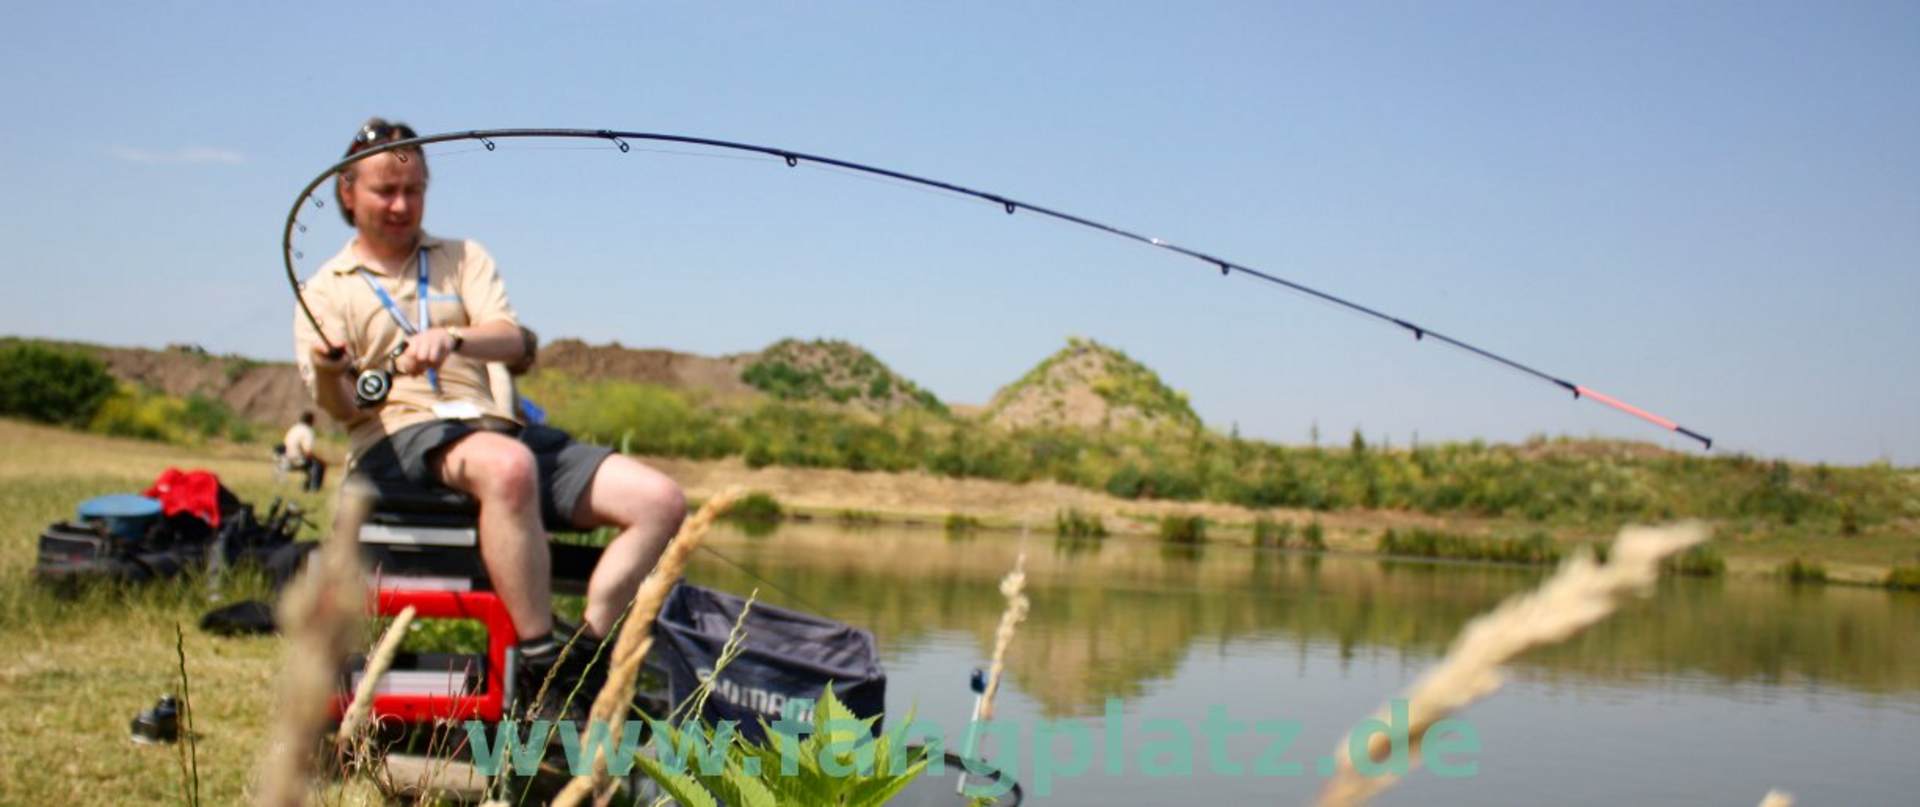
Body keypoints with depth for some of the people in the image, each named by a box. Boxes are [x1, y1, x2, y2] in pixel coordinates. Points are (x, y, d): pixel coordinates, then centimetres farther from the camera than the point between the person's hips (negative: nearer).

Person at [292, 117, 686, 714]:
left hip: (499, 428, 4)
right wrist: (330, 374, -25)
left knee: (659, 499, -17)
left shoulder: (464, 258, 23)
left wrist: (452, 338, -21)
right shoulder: (326, 290, 15)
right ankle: (543, 670, -37)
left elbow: (514, 340, 1)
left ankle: (587, 653, -18)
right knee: (507, 465, -41)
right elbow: (339, 407, 0)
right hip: (398, 439, -4)